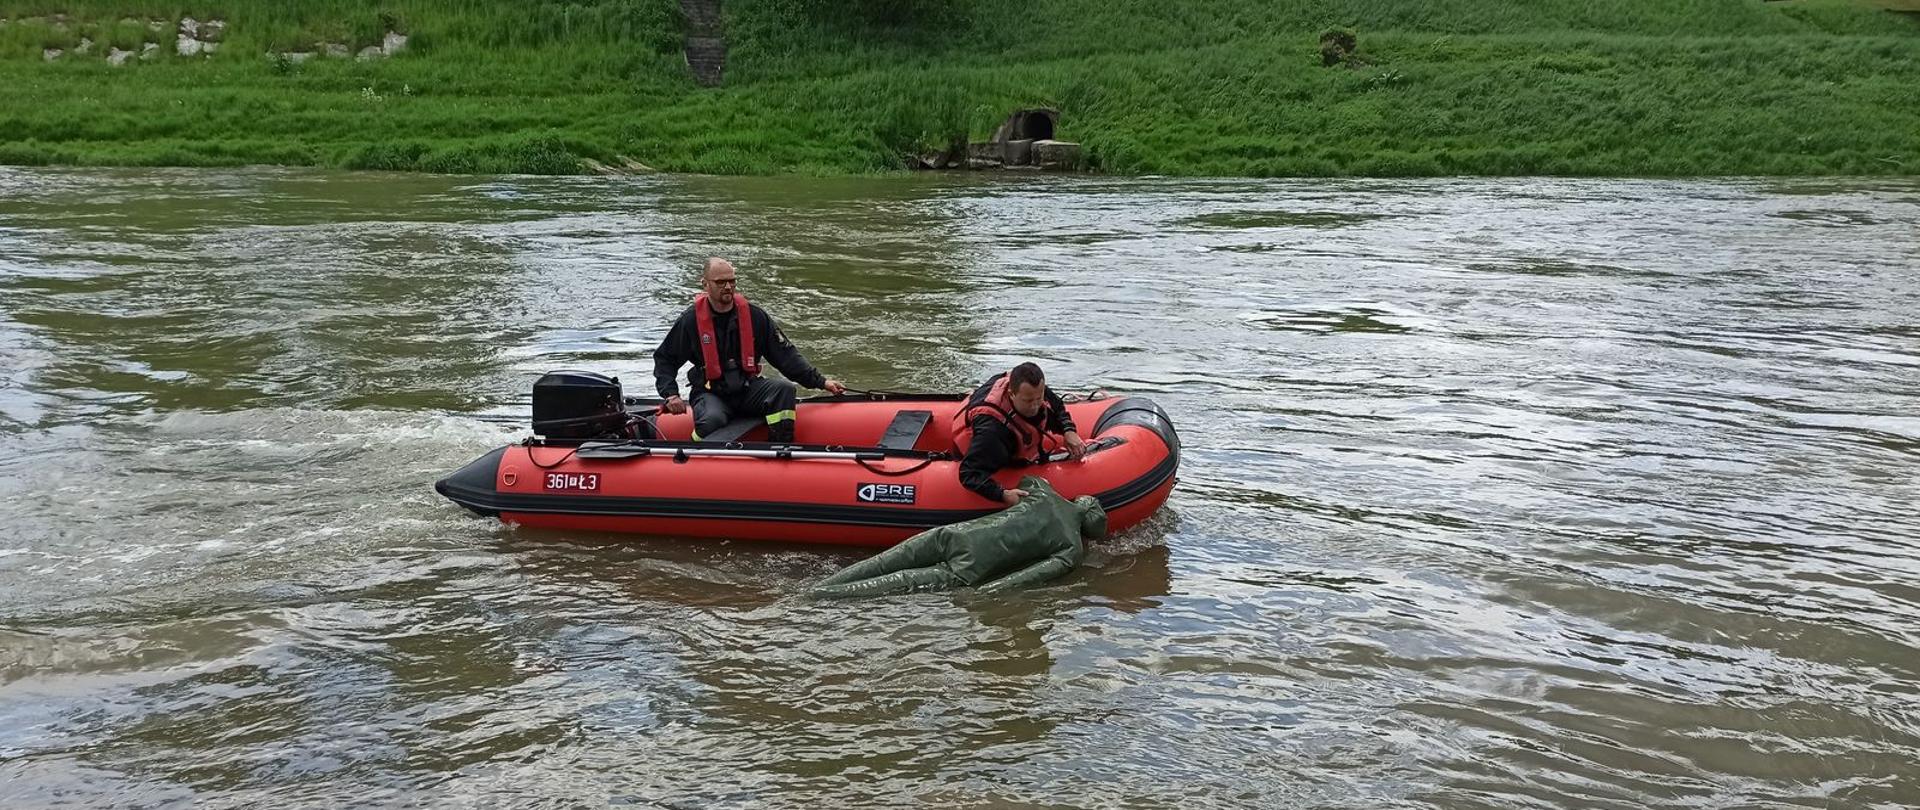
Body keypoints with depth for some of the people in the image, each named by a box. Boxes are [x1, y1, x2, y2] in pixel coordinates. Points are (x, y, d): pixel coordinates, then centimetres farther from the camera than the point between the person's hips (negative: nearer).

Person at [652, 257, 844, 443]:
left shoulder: (754, 315, 2)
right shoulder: (690, 320, -3)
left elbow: (785, 354, 4)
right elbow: (664, 358, 8)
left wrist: (821, 381, -2)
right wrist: (670, 394, -7)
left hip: (748, 389, 3)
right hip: (710, 394, -3)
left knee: (785, 390, -24)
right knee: (711, 420, -36)